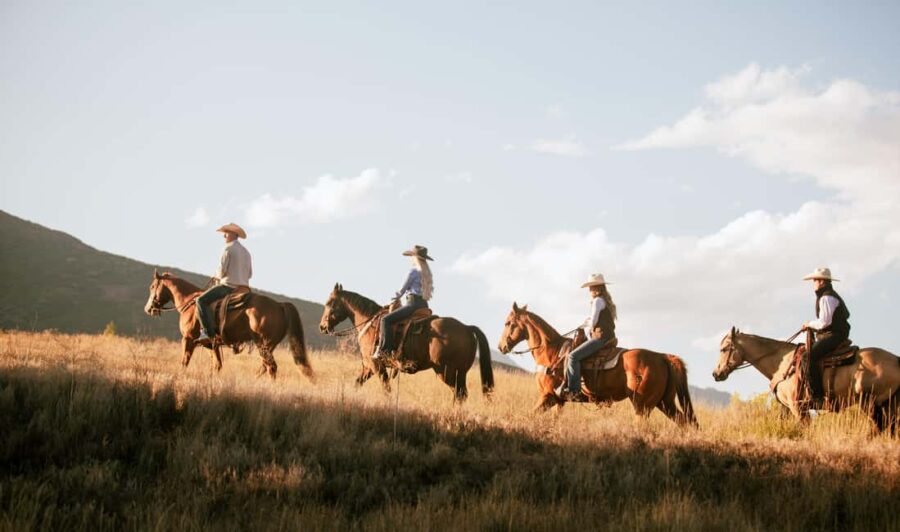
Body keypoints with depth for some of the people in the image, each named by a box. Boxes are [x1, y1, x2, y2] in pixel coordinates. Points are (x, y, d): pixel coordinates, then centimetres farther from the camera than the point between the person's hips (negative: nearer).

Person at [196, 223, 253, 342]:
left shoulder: (228, 249, -9)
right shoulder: (246, 252, 18)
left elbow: (221, 270, -14)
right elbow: (249, 274, 19)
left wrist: (218, 276, 7)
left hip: (228, 286, -8)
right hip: (244, 288, 8)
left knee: (201, 301, -11)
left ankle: (208, 332, -22)